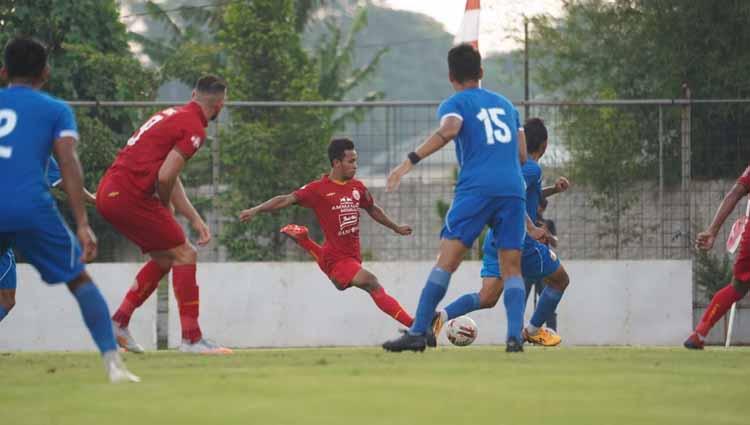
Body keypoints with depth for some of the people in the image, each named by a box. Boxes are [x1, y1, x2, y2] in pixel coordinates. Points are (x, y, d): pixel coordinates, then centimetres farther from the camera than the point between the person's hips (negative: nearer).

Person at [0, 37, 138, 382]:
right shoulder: (55, 110, 13)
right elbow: (68, 163, -1)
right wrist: (82, 225, -7)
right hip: (32, 208, -2)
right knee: (80, 280, 11)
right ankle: (113, 362, -1)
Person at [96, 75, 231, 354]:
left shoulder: (173, 116, 20)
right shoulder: (194, 128, -9)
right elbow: (165, 177, -18)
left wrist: (195, 219, 18)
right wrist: (166, 208, 2)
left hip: (107, 194, 9)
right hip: (129, 195, -9)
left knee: (165, 258, 19)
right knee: (184, 255, -3)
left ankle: (119, 321, 15)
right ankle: (191, 338, -6)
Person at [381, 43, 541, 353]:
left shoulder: (454, 104, 9)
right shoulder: (505, 104, 25)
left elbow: (448, 130, -15)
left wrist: (410, 162, -17)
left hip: (476, 188, -4)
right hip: (513, 189, 4)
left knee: (447, 259, -8)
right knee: (512, 267, 6)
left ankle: (419, 331, -14)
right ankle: (515, 336, -9)